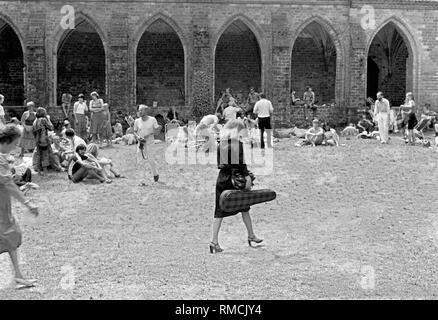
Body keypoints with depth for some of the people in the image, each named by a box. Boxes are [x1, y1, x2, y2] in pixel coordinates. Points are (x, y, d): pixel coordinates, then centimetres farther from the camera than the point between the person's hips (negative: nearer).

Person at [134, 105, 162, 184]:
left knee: (151, 160, -4)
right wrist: (137, 136, -10)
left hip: (149, 143, -3)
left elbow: (157, 129, -1)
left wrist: (149, 134, -14)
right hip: (141, 143, 3)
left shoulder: (152, 120, -7)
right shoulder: (137, 121, 1)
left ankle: (156, 174, 25)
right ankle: (143, 180, 7)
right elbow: (135, 131, 10)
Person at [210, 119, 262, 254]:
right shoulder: (238, 144, -10)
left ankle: (215, 241, -5)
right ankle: (251, 236, 26)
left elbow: (219, 164, 11)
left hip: (222, 179, 4)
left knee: (219, 211, 3)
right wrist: (247, 176, -8)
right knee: (244, 209, 14)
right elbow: (241, 163, -13)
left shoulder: (220, 144, 7)